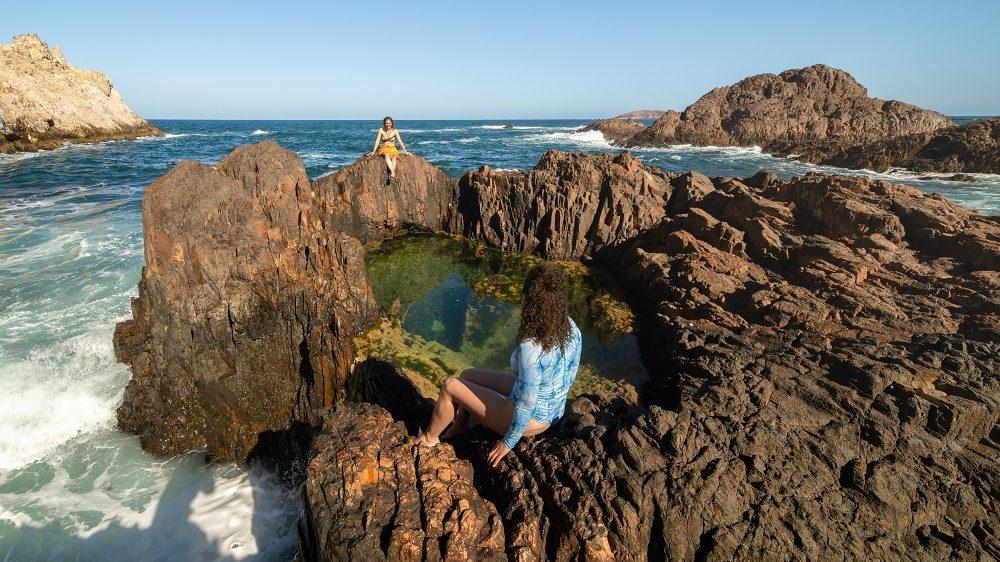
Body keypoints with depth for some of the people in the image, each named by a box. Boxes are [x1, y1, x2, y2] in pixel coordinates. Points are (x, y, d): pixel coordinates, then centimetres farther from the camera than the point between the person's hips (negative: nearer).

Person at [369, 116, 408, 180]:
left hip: (392, 149, 1)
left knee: (394, 157, -34)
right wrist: (373, 151, -8)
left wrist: (405, 151, -1)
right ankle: (393, 172, -54)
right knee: (387, 155, -37)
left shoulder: (395, 131, 3)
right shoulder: (381, 130, 1)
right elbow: (377, 141, -2)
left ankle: (392, 174, -53)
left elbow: (400, 141, 3)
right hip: (384, 149, -1)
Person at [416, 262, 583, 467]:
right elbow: (569, 377, 2)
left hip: (531, 419, -7)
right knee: (466, 375, 17)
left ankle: (430, 437, 32)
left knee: (450, 387, 6)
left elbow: (526, 406, -27)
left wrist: (508, 443, -10)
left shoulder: (529, 349, -38)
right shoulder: (571, 327, -13)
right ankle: (459, 426, 41)